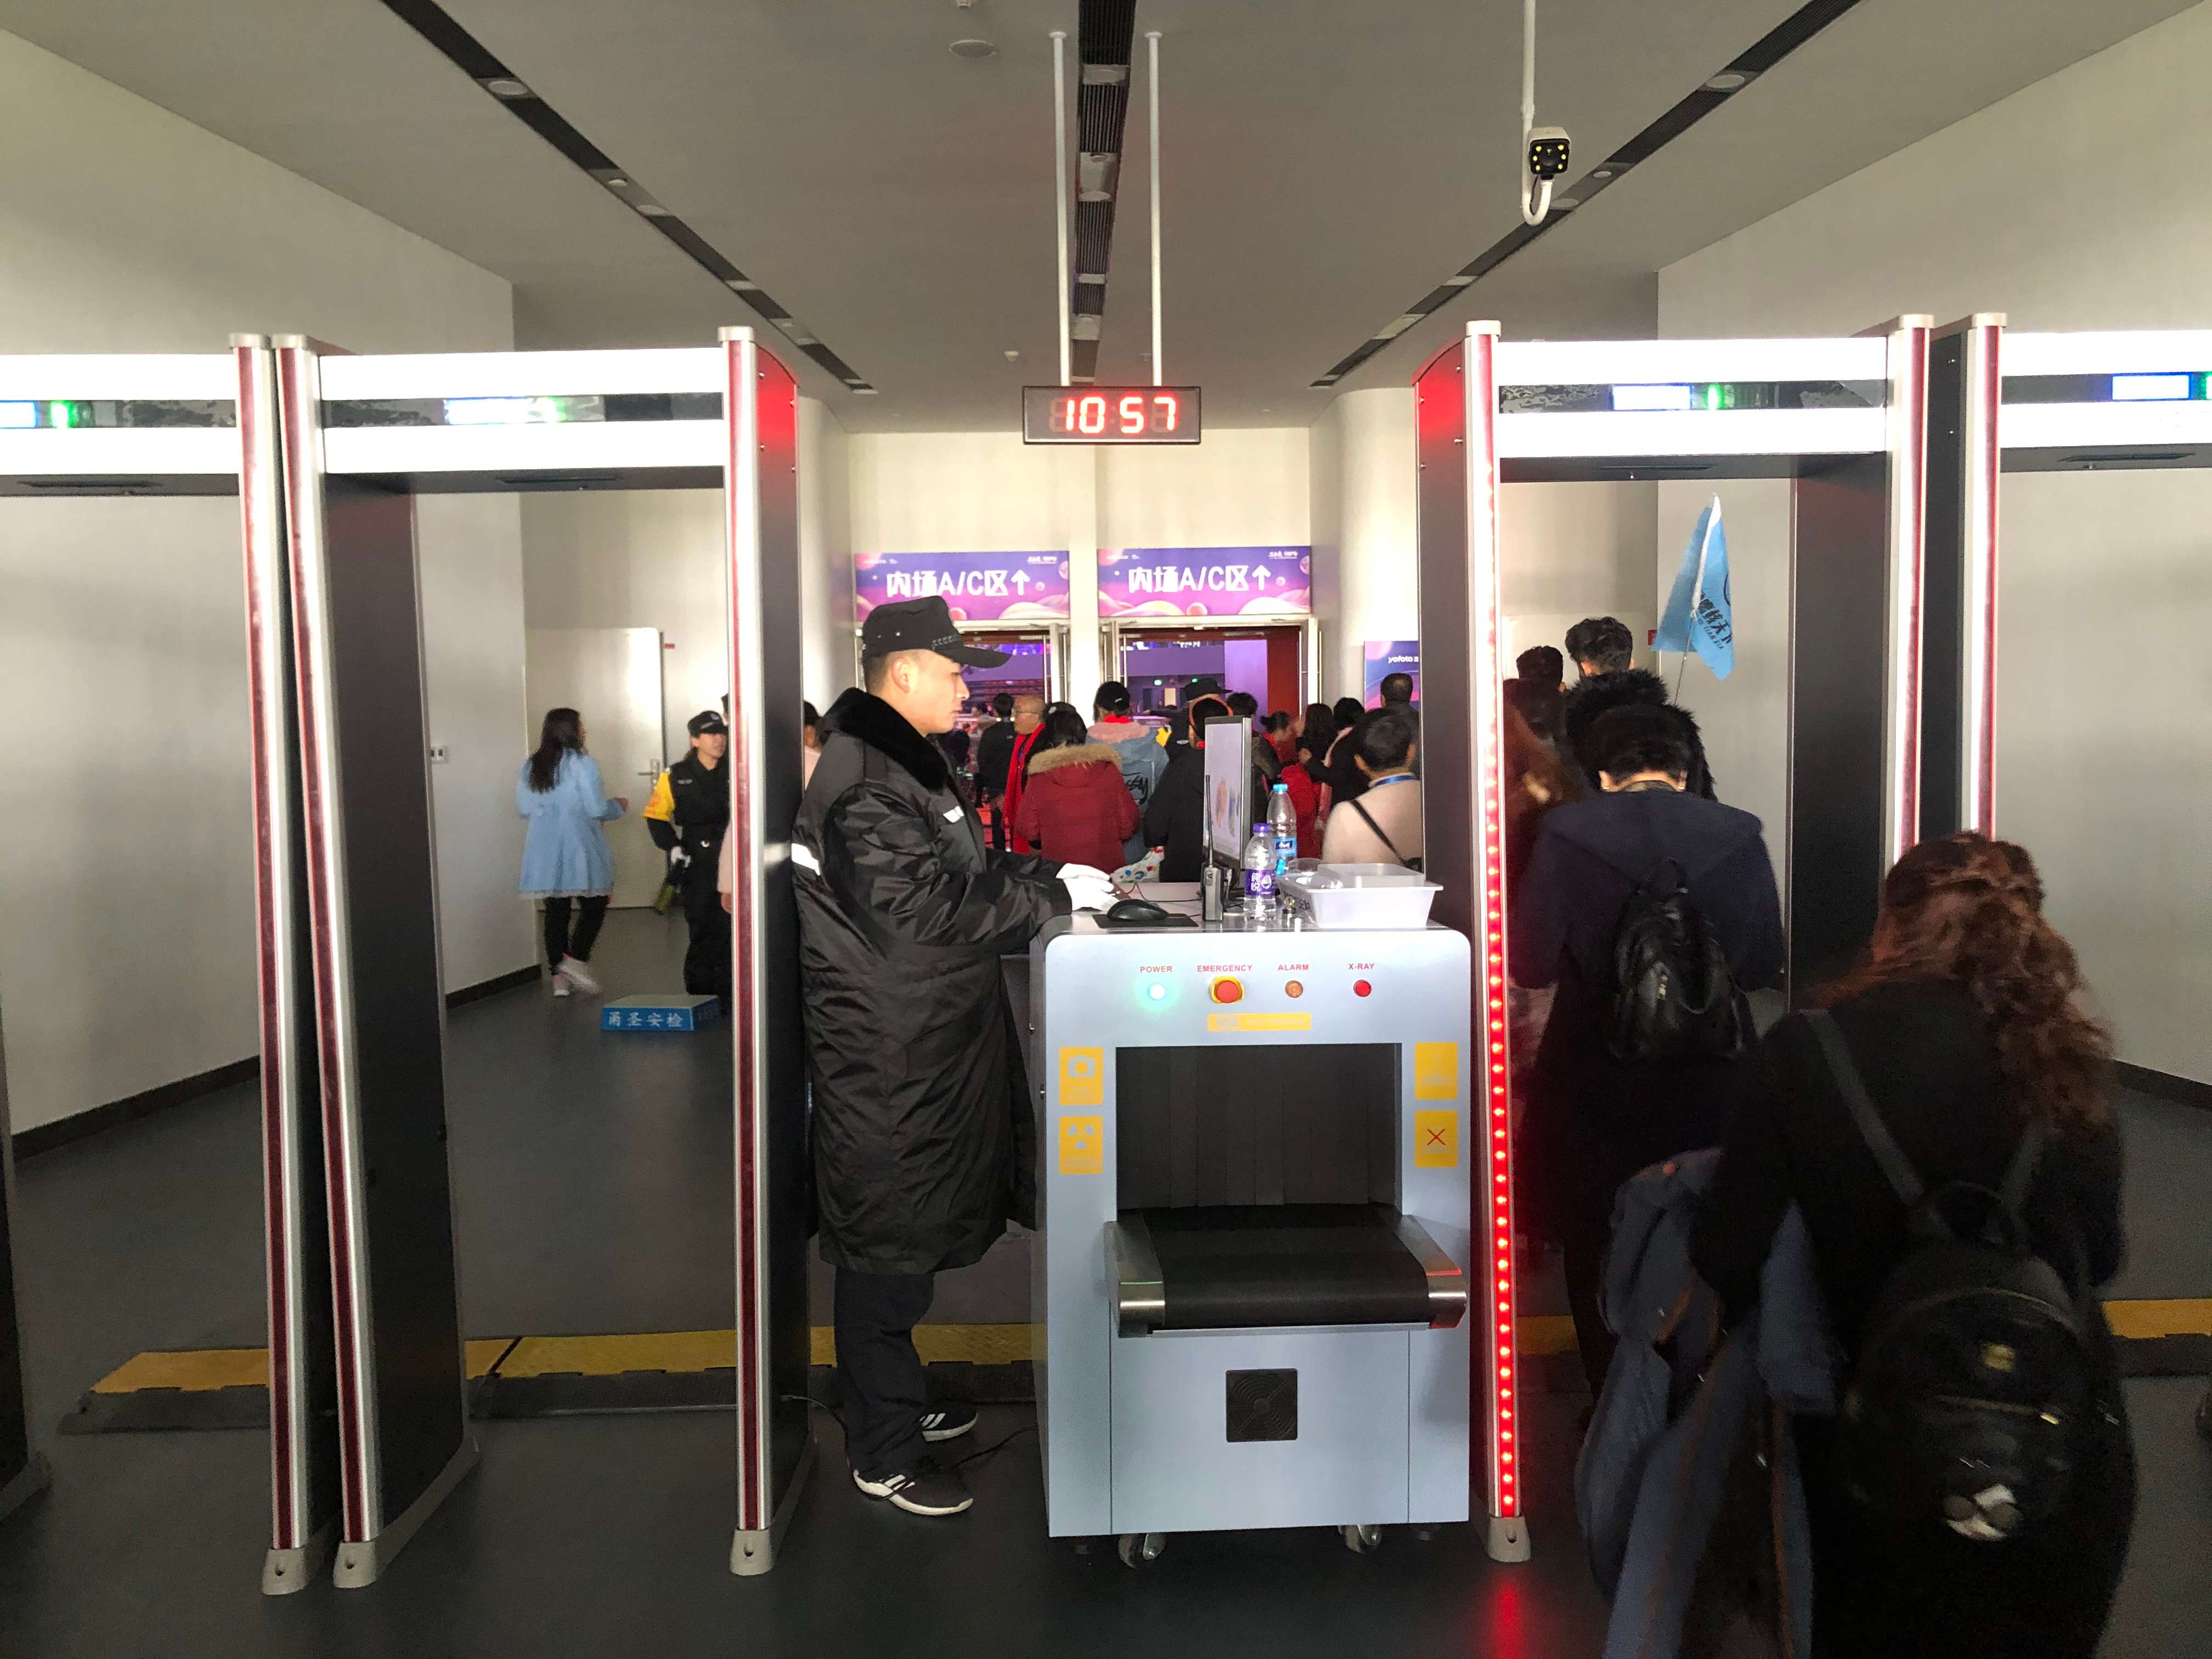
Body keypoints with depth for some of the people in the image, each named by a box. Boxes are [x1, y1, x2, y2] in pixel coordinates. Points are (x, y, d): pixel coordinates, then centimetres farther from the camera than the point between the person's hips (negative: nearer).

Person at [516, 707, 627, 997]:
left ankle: (559, 977, 8)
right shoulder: (582, 764, -9)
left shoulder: (530, 767, 8)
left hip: (545, 853, 5)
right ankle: (576, 958, -11)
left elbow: (523, 809, 12)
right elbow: (596, 808, -12)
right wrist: (617, 806, 8)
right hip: (580, 851, -5)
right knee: (594, 906, 5)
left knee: (556, 909, 8)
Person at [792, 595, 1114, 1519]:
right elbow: (931, 909, -26)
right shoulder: (868, 783, -21)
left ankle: (890, 1408, 37)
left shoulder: (904, 763, 15)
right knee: (887, 1255, 2)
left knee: (898, 1249, 21)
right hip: (886, 1065, -11)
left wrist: (1049, 880, 7)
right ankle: (886, 1458, 16)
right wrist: (1054, 894, -20)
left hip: (920, 1051, 11)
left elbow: (963, 873, 20)